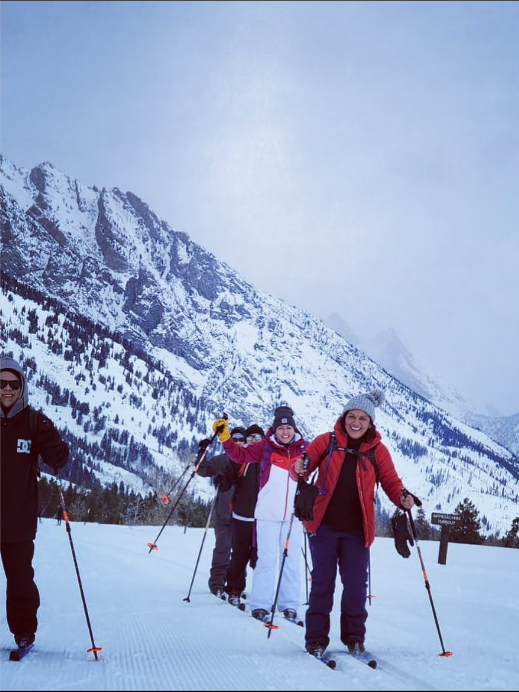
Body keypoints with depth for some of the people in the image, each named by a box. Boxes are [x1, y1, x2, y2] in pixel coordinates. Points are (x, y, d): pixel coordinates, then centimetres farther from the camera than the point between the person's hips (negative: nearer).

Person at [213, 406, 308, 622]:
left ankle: (289, 604, 16)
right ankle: (260, 604, 6)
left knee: (291, 560, 7)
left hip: (294, 514, 2)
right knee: (266, 559, -1)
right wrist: (224, 437, -12)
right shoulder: (265, 447, 0)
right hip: (268, 513, -2)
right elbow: (239, 455, -2)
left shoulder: (304, 449, 3)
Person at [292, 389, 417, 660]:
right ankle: (316, 638, 12)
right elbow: (307, 459, -5)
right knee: (322, 582, 3)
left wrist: (403, 498, -19)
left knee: (356, 584, 4)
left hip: (356, 529, 1)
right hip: (324, 525, -1)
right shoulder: (326, 441, 1)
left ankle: (354, 637, 20)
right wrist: (300, 467, -29)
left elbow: (391, 481, 2)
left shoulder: (377, 450, 3)